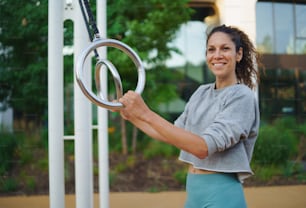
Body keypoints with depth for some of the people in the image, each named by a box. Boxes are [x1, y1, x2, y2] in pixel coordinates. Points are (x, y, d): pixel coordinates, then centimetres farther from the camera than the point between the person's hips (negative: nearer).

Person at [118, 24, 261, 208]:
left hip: (221, 193, -6)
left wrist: (146, 114, -27)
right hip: (193, 189, 6)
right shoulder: (202, 93, 9)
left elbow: (204, 147, -24)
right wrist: (132, 116, 12)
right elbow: (173, 135, 17)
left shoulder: (242, 96, -13)